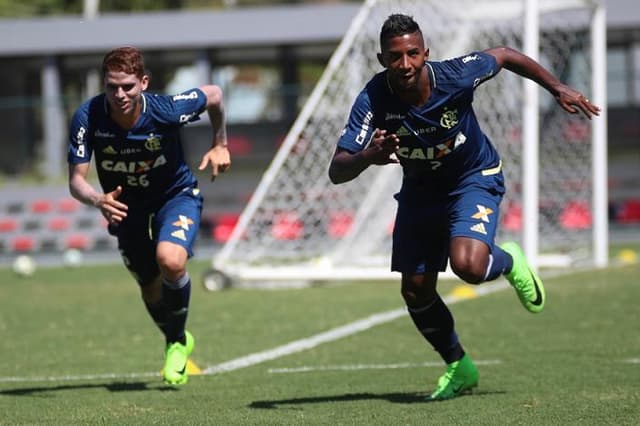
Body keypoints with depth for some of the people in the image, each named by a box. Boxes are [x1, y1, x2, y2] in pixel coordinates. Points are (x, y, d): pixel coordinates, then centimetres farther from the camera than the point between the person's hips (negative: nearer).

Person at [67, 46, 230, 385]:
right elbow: (76, 179, -26)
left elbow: (213, 94, -9)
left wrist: (220, 145, 1)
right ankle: (175, 341, 47)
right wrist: (99, 200, -47)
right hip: (127, 205, 3)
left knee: (170, 260, -30)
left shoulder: (166, 110, -30)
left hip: (176, 195, -3)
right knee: (151, 290, 14)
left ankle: (177, 341, -5)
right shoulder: (88, 117, -28)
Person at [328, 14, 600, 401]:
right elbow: (337, 171, -33)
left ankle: (509, 262, 10)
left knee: (467, 265, -28)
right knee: (416, 291, 7)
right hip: (420, 190, 3)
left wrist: (559, 89, -5)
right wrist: (368, 157, -55)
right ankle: (459, 368, 33)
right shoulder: (374, 100, -28)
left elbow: (504, 56, -7)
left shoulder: (454, 76, -30)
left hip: (474, 177, -3)